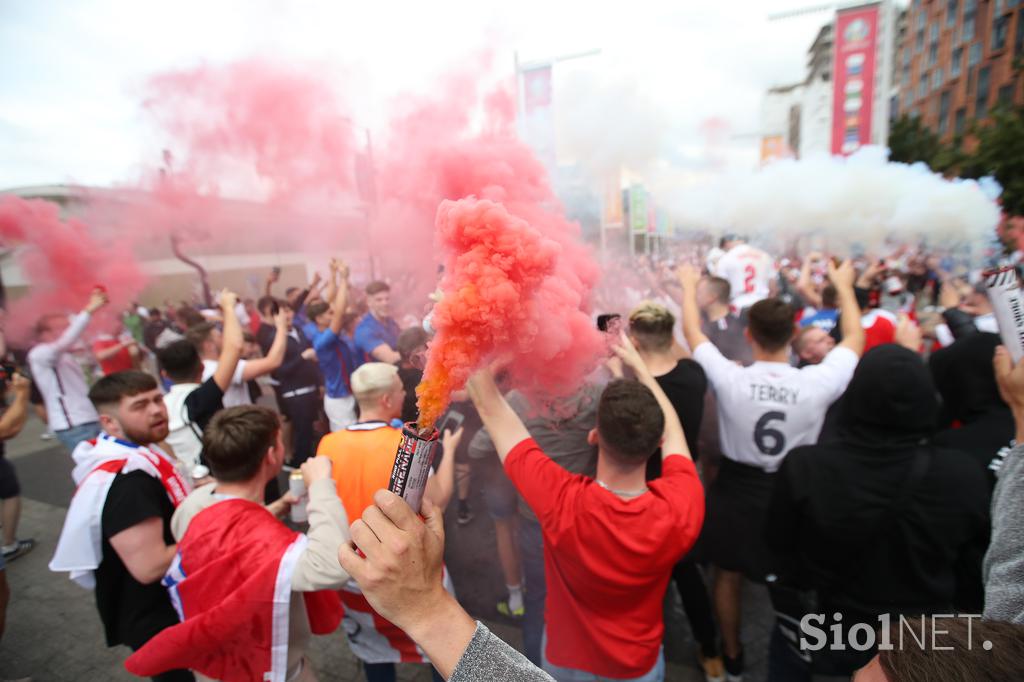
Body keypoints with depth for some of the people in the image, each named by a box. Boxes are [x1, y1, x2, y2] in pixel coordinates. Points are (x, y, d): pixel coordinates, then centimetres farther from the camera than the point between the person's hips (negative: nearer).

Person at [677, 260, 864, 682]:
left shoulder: (730, 378, -24)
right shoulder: (817, 383, -21)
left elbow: (692, 332, -7)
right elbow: (855, 338, 0)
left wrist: (689, 286, 10)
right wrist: (844, 286, 14)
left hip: (735, 493, -1)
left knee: (728, 576, 22)